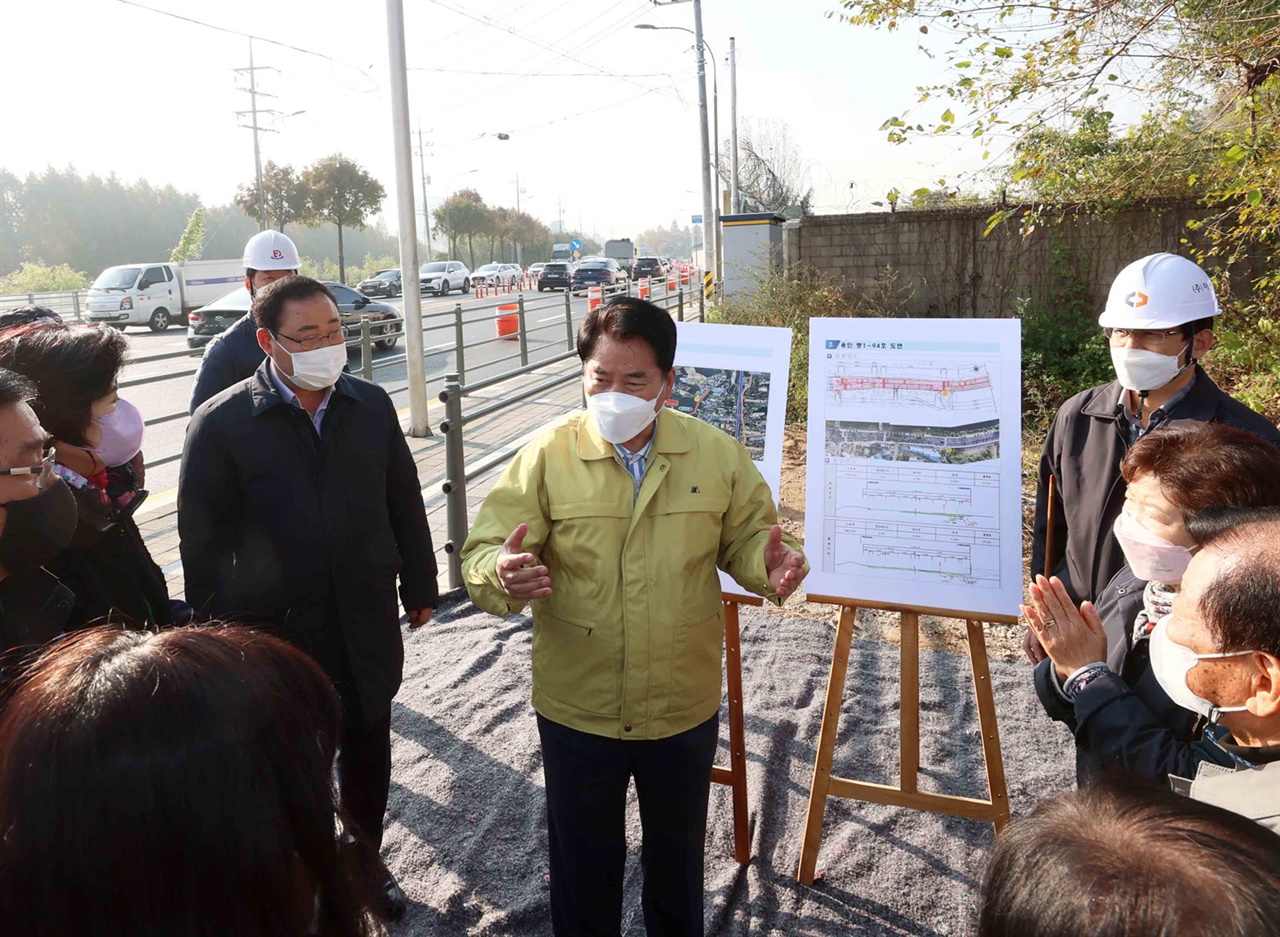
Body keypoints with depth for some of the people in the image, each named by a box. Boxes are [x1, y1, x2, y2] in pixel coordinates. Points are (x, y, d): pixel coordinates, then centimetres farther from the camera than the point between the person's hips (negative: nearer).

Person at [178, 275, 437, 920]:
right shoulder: (221, 423, -12)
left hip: (369, 625, 4)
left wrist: (419, 587, 9)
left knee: (369, 751, 20)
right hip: (278, 634, -3)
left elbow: (405, 504, 7)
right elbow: (202, 540, -8)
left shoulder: (371, 405, 0)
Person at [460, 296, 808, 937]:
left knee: (678, 859, 25)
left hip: (684, 709, 2)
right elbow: (483, 553, -13)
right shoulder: (546, 457, -12)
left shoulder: (718, 454, -7)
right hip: (576, 711, -1)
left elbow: (745, 540, 2)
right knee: (583, 863, 20)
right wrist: (504, 575, -37)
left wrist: (771, 566, -21)